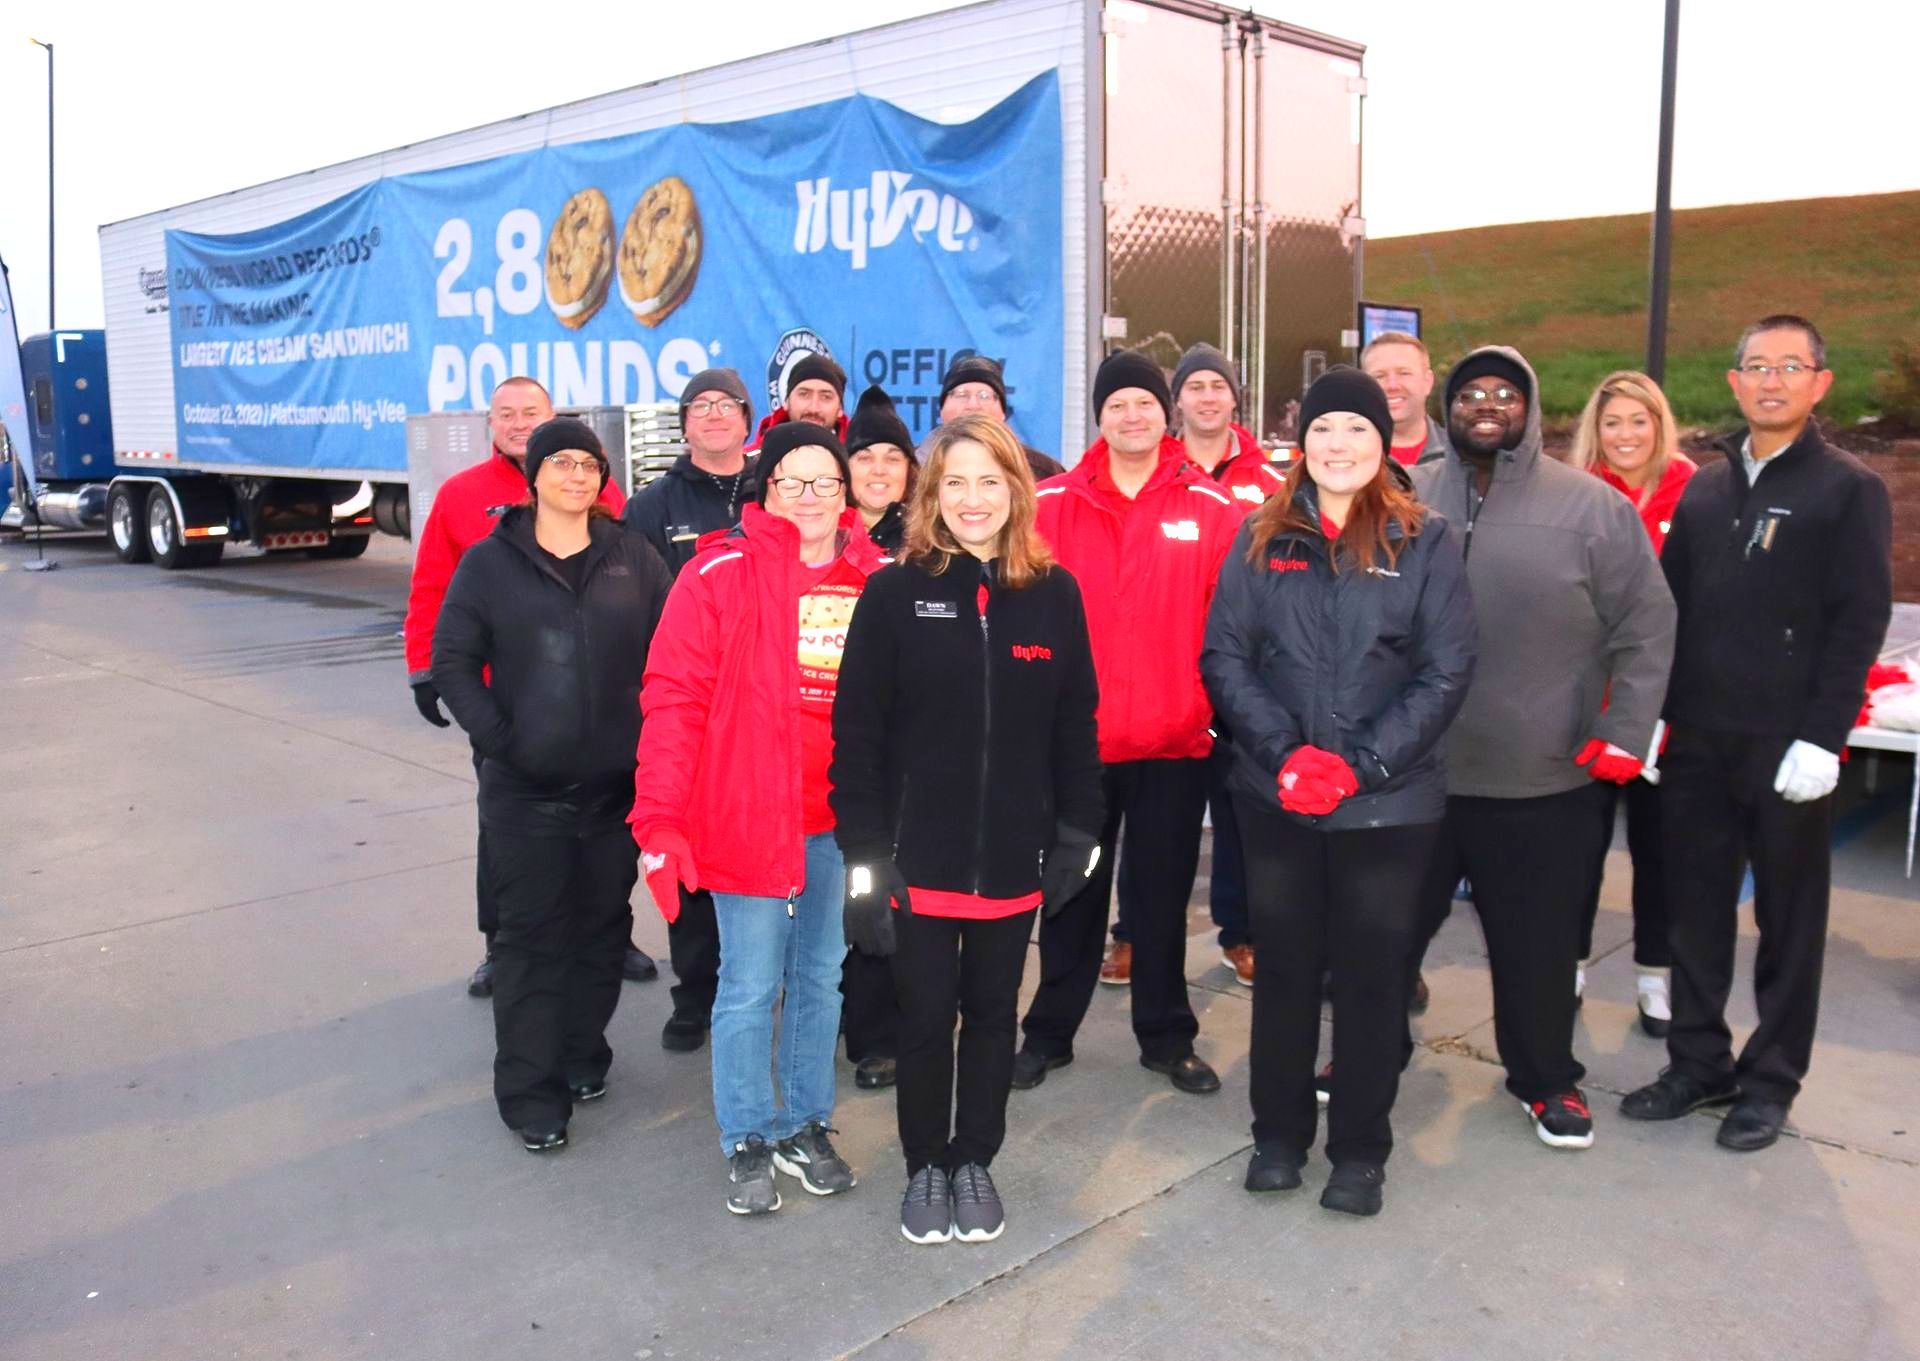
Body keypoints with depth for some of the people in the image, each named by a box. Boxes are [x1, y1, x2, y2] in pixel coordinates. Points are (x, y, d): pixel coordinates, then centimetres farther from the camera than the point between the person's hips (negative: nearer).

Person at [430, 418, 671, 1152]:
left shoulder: (635, 560, 4)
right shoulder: (489, 562, 2)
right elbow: (452, 661, 1)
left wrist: (649, 740, -6)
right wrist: (497, 737, -10)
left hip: (616, 784, 2)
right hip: (524, 790, -2)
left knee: (602, 926, 12)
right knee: (529, 936, 2)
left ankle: (583, 1056, 30)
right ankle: (531, 1091, 10)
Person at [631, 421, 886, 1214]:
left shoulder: (874, 578, 2)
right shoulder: (721, 574, -9)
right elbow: (674, 698, -12)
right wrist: (659, 818, -17)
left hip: (842, 817, 4)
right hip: (747, 814, -4)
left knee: (821, 976, 16)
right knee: (751, 985, 6)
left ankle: (807, 1126, 34)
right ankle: (748, 1143, 25)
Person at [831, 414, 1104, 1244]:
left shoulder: (1054, 593, 0)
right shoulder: (894, 592, -6)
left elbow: (1075, 726, 6)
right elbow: (857, 731, -7)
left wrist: (1078, 833, 2)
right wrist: (863, 852, -11)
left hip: (1013, 856, 2)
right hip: (917, 856, -2)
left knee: (993, 1015, 15)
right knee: (925, 1018, 10)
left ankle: (975, 1163, 33)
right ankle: (925, 1167, 30)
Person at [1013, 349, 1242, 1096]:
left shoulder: (1212, 510, -1)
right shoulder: (1049, 506, -2)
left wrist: (1216, 706, -6)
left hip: (1174, 740, 0)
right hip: (1074, 738, 0)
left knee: (1162, 896, 13)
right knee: (1073, 893, 14)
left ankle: (1167, 1037, 29)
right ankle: (1049, 1033, 29)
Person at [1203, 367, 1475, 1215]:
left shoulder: (1424, 541, -1)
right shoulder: (1262, 538, 4)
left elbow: (1446, 671, -5)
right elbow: (1224, 654, 0)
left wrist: (1361, 764, -14)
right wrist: (1283, 753, -13)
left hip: (1389, 802, -1)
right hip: (1276, 796, 2)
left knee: (1373, 974, 8)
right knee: (1284, 967, 13)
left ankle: (1360, 1151, 25)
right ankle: (1279, 1134, 29)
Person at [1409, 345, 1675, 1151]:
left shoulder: (1593, 508, -3)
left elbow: (1647, 625, -1)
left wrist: (1626, 731, -7)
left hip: (1545, 782, -1)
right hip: (1411, 775, 2)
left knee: (1539, 946, 11)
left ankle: (1545, 1078, 34)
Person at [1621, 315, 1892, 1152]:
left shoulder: (1849, 490, -2)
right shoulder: (1704, 490, 12)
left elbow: (1860, 623, -8)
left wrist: (1822, 738, -15)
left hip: (1788, 746, -4)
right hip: (1697, 739, 5)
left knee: (1788, 918, 7)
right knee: (1695, 909, 10)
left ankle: (1771, 1079, 19)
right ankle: (1698, 1062, 23)